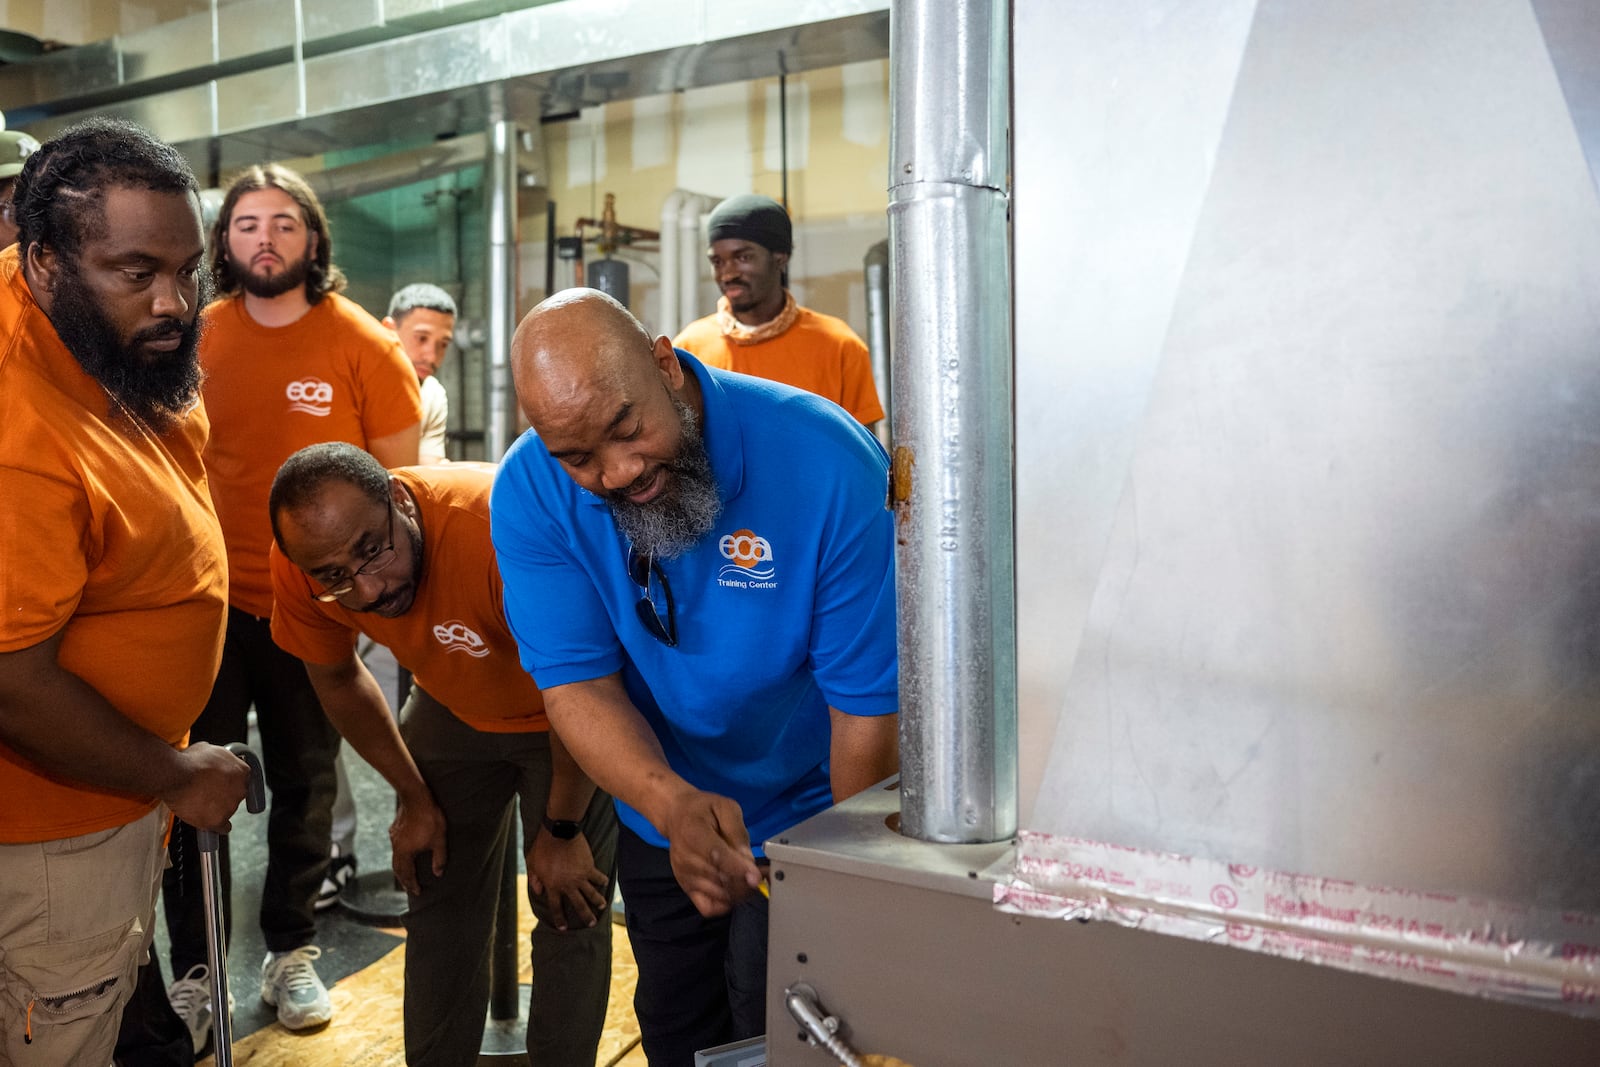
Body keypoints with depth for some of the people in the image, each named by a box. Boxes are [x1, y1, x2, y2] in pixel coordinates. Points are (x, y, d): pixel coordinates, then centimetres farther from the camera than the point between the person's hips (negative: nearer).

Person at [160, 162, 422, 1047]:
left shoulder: (361, 344, -6)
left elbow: (399, 476, -2)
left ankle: (291, 953, 31)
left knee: (304, 785, 13)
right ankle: (195, 967, 25)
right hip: (210, 598, 1)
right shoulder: (195, 337, 0)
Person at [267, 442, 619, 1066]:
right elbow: (336, 677, -2)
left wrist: (561, 831, -17)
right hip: (453, 705, 5)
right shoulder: (300, 564, -24)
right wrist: (414, 797, 2)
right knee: (440, 902, 10)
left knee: (572, 911, -4)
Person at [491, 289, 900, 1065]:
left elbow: (869, 708, -26)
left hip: (805, 813, -4)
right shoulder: (529, 494, -19)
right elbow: (575, 681, -21)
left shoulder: (827, 467, -30)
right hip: (658, 815, 4)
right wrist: (672, 804, -40)